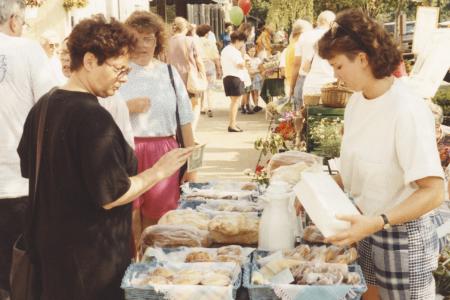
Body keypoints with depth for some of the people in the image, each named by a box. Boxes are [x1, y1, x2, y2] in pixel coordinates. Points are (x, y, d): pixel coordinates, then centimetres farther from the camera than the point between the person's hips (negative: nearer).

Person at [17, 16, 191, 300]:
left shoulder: (43, 106, 3)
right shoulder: (92, 117, -24)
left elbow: (28, 167, 14)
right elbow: (110, 196, -24)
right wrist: (159, 171, -14)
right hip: (91, 257, -8)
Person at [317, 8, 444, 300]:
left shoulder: (408, 111, -24)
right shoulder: (356, 102, -1)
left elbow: (433, 192, -25)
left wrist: (377, 222, -33)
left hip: (403, 235, -6)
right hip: (369, 226, 7)